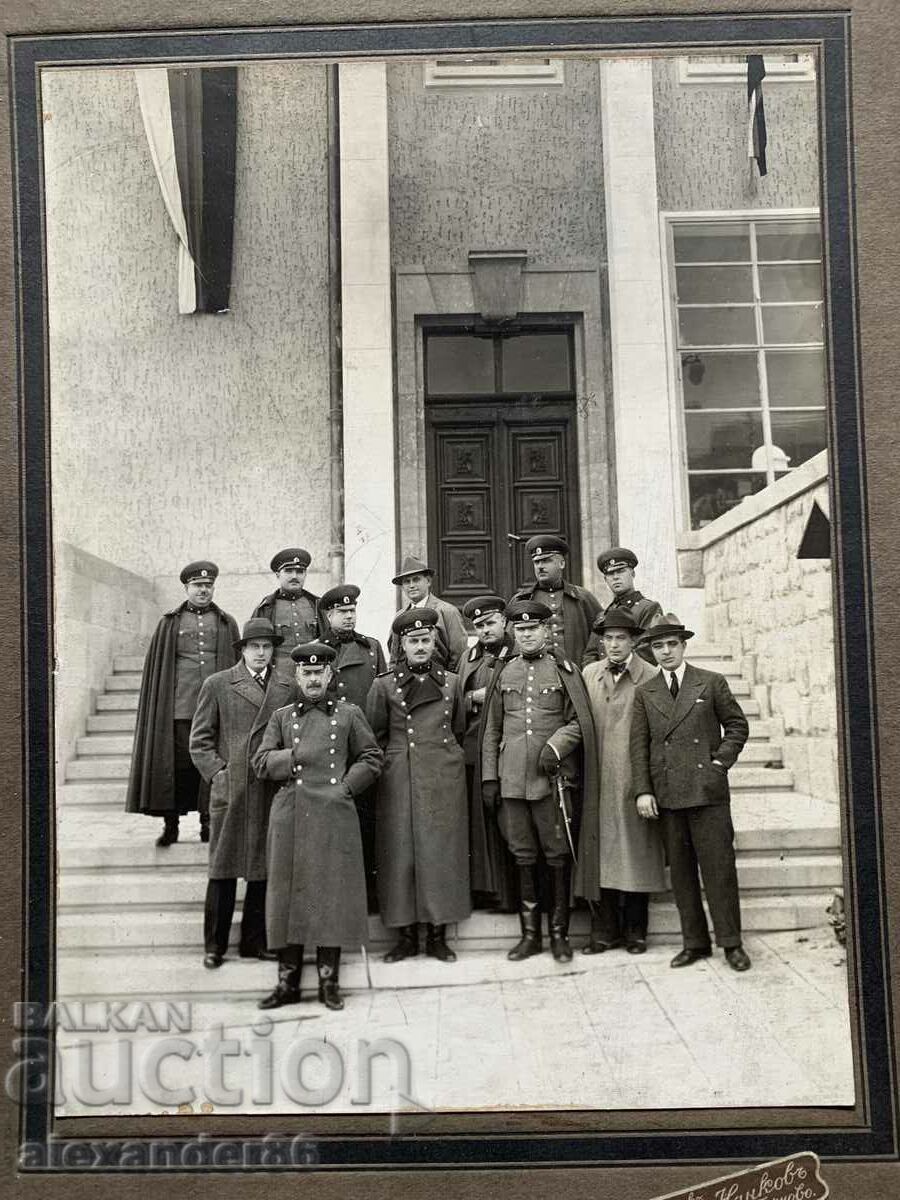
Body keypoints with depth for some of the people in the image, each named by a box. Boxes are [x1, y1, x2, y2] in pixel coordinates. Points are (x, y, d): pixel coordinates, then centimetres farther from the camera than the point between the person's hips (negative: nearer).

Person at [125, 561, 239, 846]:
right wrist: (160, 706, 2)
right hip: (178, 708, -1)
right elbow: (154, 668, 10)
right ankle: (170, 825, 7)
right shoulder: (170, 623, 12)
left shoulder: (227, 624, 14)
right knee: (177, 764, -2)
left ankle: (208, 823, 10)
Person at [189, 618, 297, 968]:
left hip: (274, 792, 2)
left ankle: (255, 940, 18)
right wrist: (216, 772, -5)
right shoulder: (217, 685, 5)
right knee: (223, 868, 3)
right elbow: (200, 739, 5)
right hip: (229, 791, -2)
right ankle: (214, 945, 12)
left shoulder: (288, 689, 11)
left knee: (264, 868, 7)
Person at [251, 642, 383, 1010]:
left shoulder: (349, 715, 11)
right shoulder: (281, 717, 14)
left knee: (332, 895, -1)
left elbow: (372, 759, 10)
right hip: (289, 817, 1)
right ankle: (288, 981, 11)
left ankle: (329, 981, 9)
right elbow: (261, 763, 6)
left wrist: (346, 786, -2)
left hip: (334, 815, -1)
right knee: (288, 894, 2)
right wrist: (296, 755, -8)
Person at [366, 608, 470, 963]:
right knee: (401, 853, 0)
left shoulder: (450, 682, 8)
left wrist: (445, 758, 13)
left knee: (443, 852, 2)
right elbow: (374, 737, 8)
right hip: (399, 781, -1)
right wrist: (383, 766, 4)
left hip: (445, 781, 2)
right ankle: (406, 934, 10)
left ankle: (438, 935, 11)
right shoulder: (384, 685, 2)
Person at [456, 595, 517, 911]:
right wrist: (475, 698, -1)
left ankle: (512, 893, 4)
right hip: (475, 751, 4)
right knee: (481, 822, 4)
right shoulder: (468, 658, 17)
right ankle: (485, 890, 11)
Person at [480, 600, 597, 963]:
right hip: (512, 779, 3)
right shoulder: (503, 674, 10)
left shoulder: (563, 671, 3)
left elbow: (579, 720, 1)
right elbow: (491, 730, 12)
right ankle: (530, 934, 17)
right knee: (523, 857, 8)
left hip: (553, 776, -2)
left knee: (557, 857, 3)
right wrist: (489, 778, 7)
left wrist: (556, 746, -16)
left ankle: (559, 933, 14)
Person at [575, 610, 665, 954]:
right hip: (598, 782, 3)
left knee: (636, 854, 2)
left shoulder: (651, 677, -1)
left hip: (635, 781, -3)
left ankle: (635, 931, 14)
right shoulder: (588, 674, 10)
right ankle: (604, 930, 15)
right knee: (599, 855, 4)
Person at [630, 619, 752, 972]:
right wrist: (643, 791, -2)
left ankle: (731, 942, 9)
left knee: (719, 867, -1)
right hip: (666, 794, 2)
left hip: (708, 790, -2)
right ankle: (695, 942, 15)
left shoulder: (712, 683, 5)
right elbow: (639, 744, 6)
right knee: (680, 871, 6)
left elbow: (737, 725, 10)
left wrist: (721, 761, -3)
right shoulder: (644, 693, 9)